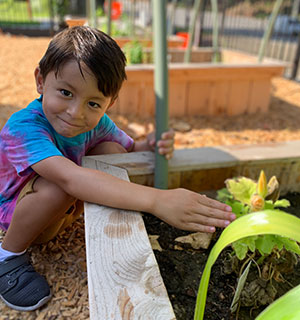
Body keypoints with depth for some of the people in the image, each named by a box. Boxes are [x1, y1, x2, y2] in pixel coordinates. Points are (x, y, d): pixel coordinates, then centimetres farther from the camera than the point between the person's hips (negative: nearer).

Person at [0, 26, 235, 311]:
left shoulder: (96, 123, -15)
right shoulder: (23, 127, -34)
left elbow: (130, 148, -2)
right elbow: (69, 178, -50)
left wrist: (150, 146, -28)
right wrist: (156, 200, -59)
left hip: (62, 210, 5)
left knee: (113, 150, -17)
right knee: (57, 187, -38)